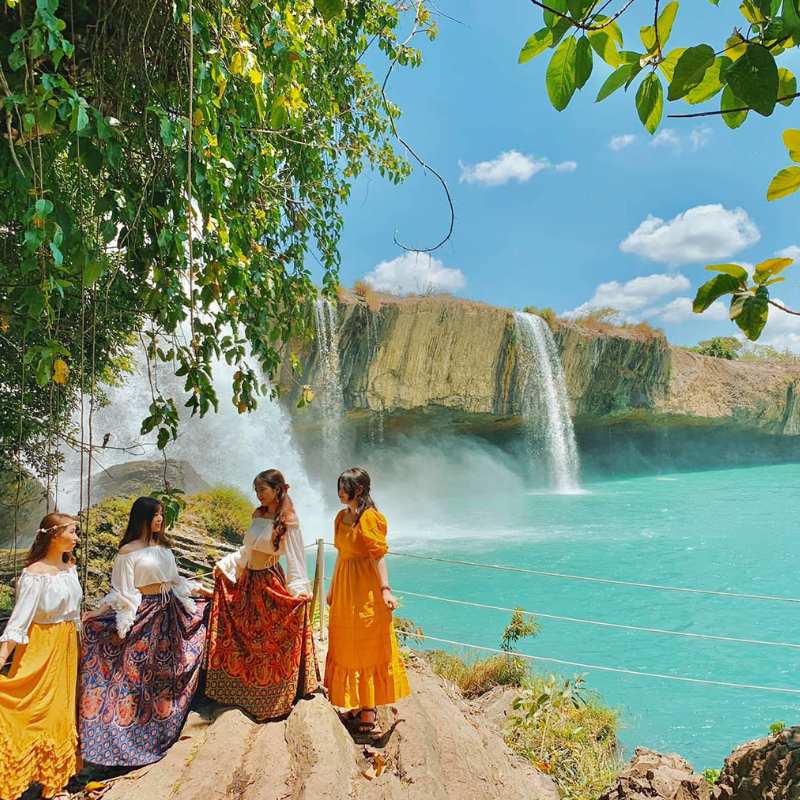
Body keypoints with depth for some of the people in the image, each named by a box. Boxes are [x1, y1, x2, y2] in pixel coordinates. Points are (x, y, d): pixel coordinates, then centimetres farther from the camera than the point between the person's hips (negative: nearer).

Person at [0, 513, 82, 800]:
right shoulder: (35, 573, -17)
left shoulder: (69, 567, 5)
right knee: (39, 713, 1)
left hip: (67, 646, 7)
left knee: (61, 711, 14)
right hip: (42, 648, -7)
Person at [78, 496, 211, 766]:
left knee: (166, 668, 13)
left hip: (170, 611, 6)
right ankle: (136, 733, 12)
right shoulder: (128, 551, -9)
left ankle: (163, 728, 27)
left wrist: (201, 590, 16)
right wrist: (99, 612, -22)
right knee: (140, 670, -1)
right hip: (144, 612, -6)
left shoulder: (164, 547, 9)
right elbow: (122, 591, -11)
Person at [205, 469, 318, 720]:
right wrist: (225, 564, 17)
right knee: (245, 638, 16)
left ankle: (275, 699, 20)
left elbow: (295, 559, -17)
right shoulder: (258, 516, 5)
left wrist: (299, 591, -24)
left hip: (271, 584, -7)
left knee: (272, 640, 3)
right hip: (248, 582, 7)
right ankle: (249, 692, 33)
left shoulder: (288, 522, -15)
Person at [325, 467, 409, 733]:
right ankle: (355, 703, 28)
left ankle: (370, 707, 13)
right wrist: (332, 588, 21)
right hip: (344, 588, 9)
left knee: (368, 647, 2)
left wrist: (385, 589, -25)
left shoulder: (370, 517, -14)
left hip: (365, 589, -8)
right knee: (346, 646, 15)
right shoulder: (342, 516, 10)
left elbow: (378, 556, -18)